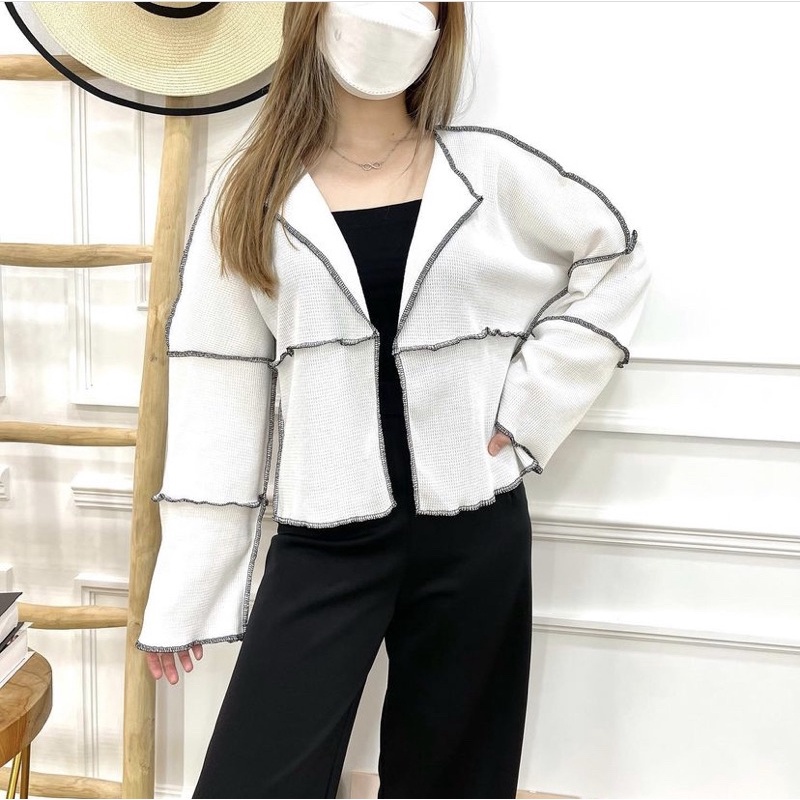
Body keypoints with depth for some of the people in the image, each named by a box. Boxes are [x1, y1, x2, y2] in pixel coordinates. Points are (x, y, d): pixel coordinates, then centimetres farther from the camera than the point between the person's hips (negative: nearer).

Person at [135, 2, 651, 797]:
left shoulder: (489, 170, 1)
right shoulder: (250, 195, 1)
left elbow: (615, 262, 12)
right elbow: (219, 391, 0)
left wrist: (534, 404, 0)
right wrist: (186, 584, -1)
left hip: (474, 534, 1)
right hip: (323, 543, 0)